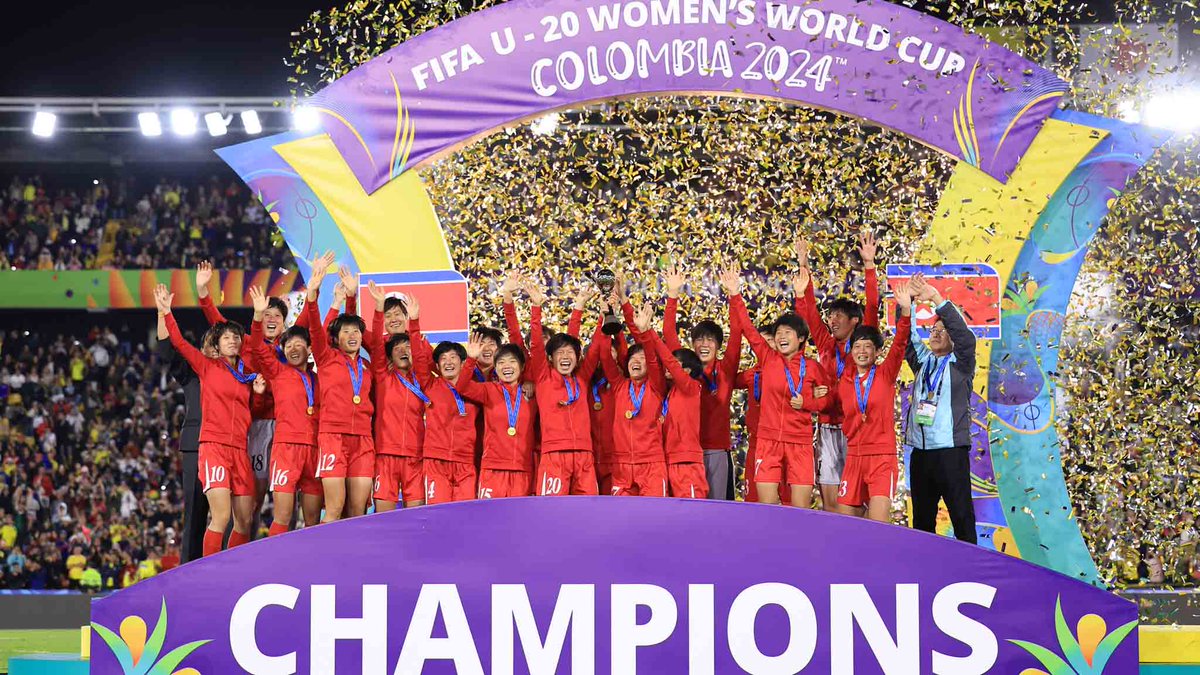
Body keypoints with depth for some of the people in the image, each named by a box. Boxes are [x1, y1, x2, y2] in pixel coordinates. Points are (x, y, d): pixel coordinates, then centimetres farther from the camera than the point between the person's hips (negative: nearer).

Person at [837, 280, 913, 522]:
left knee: (878, 525, -16)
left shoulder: (885, 374, 0)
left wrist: (905, 312, -29)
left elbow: (899, 345, -16)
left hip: (882, 458, -4)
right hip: (854, 457, 4)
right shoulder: (844, 381, 9)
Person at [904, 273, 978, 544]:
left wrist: (936, 299, -19)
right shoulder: (922, 362, 16)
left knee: (962, 516, -6)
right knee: (922, 518, 9)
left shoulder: (960, 364, 2)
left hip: (951, 450, -5)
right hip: (920, 451, 5)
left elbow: (965, 336, -13)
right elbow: (907, 336, 7)